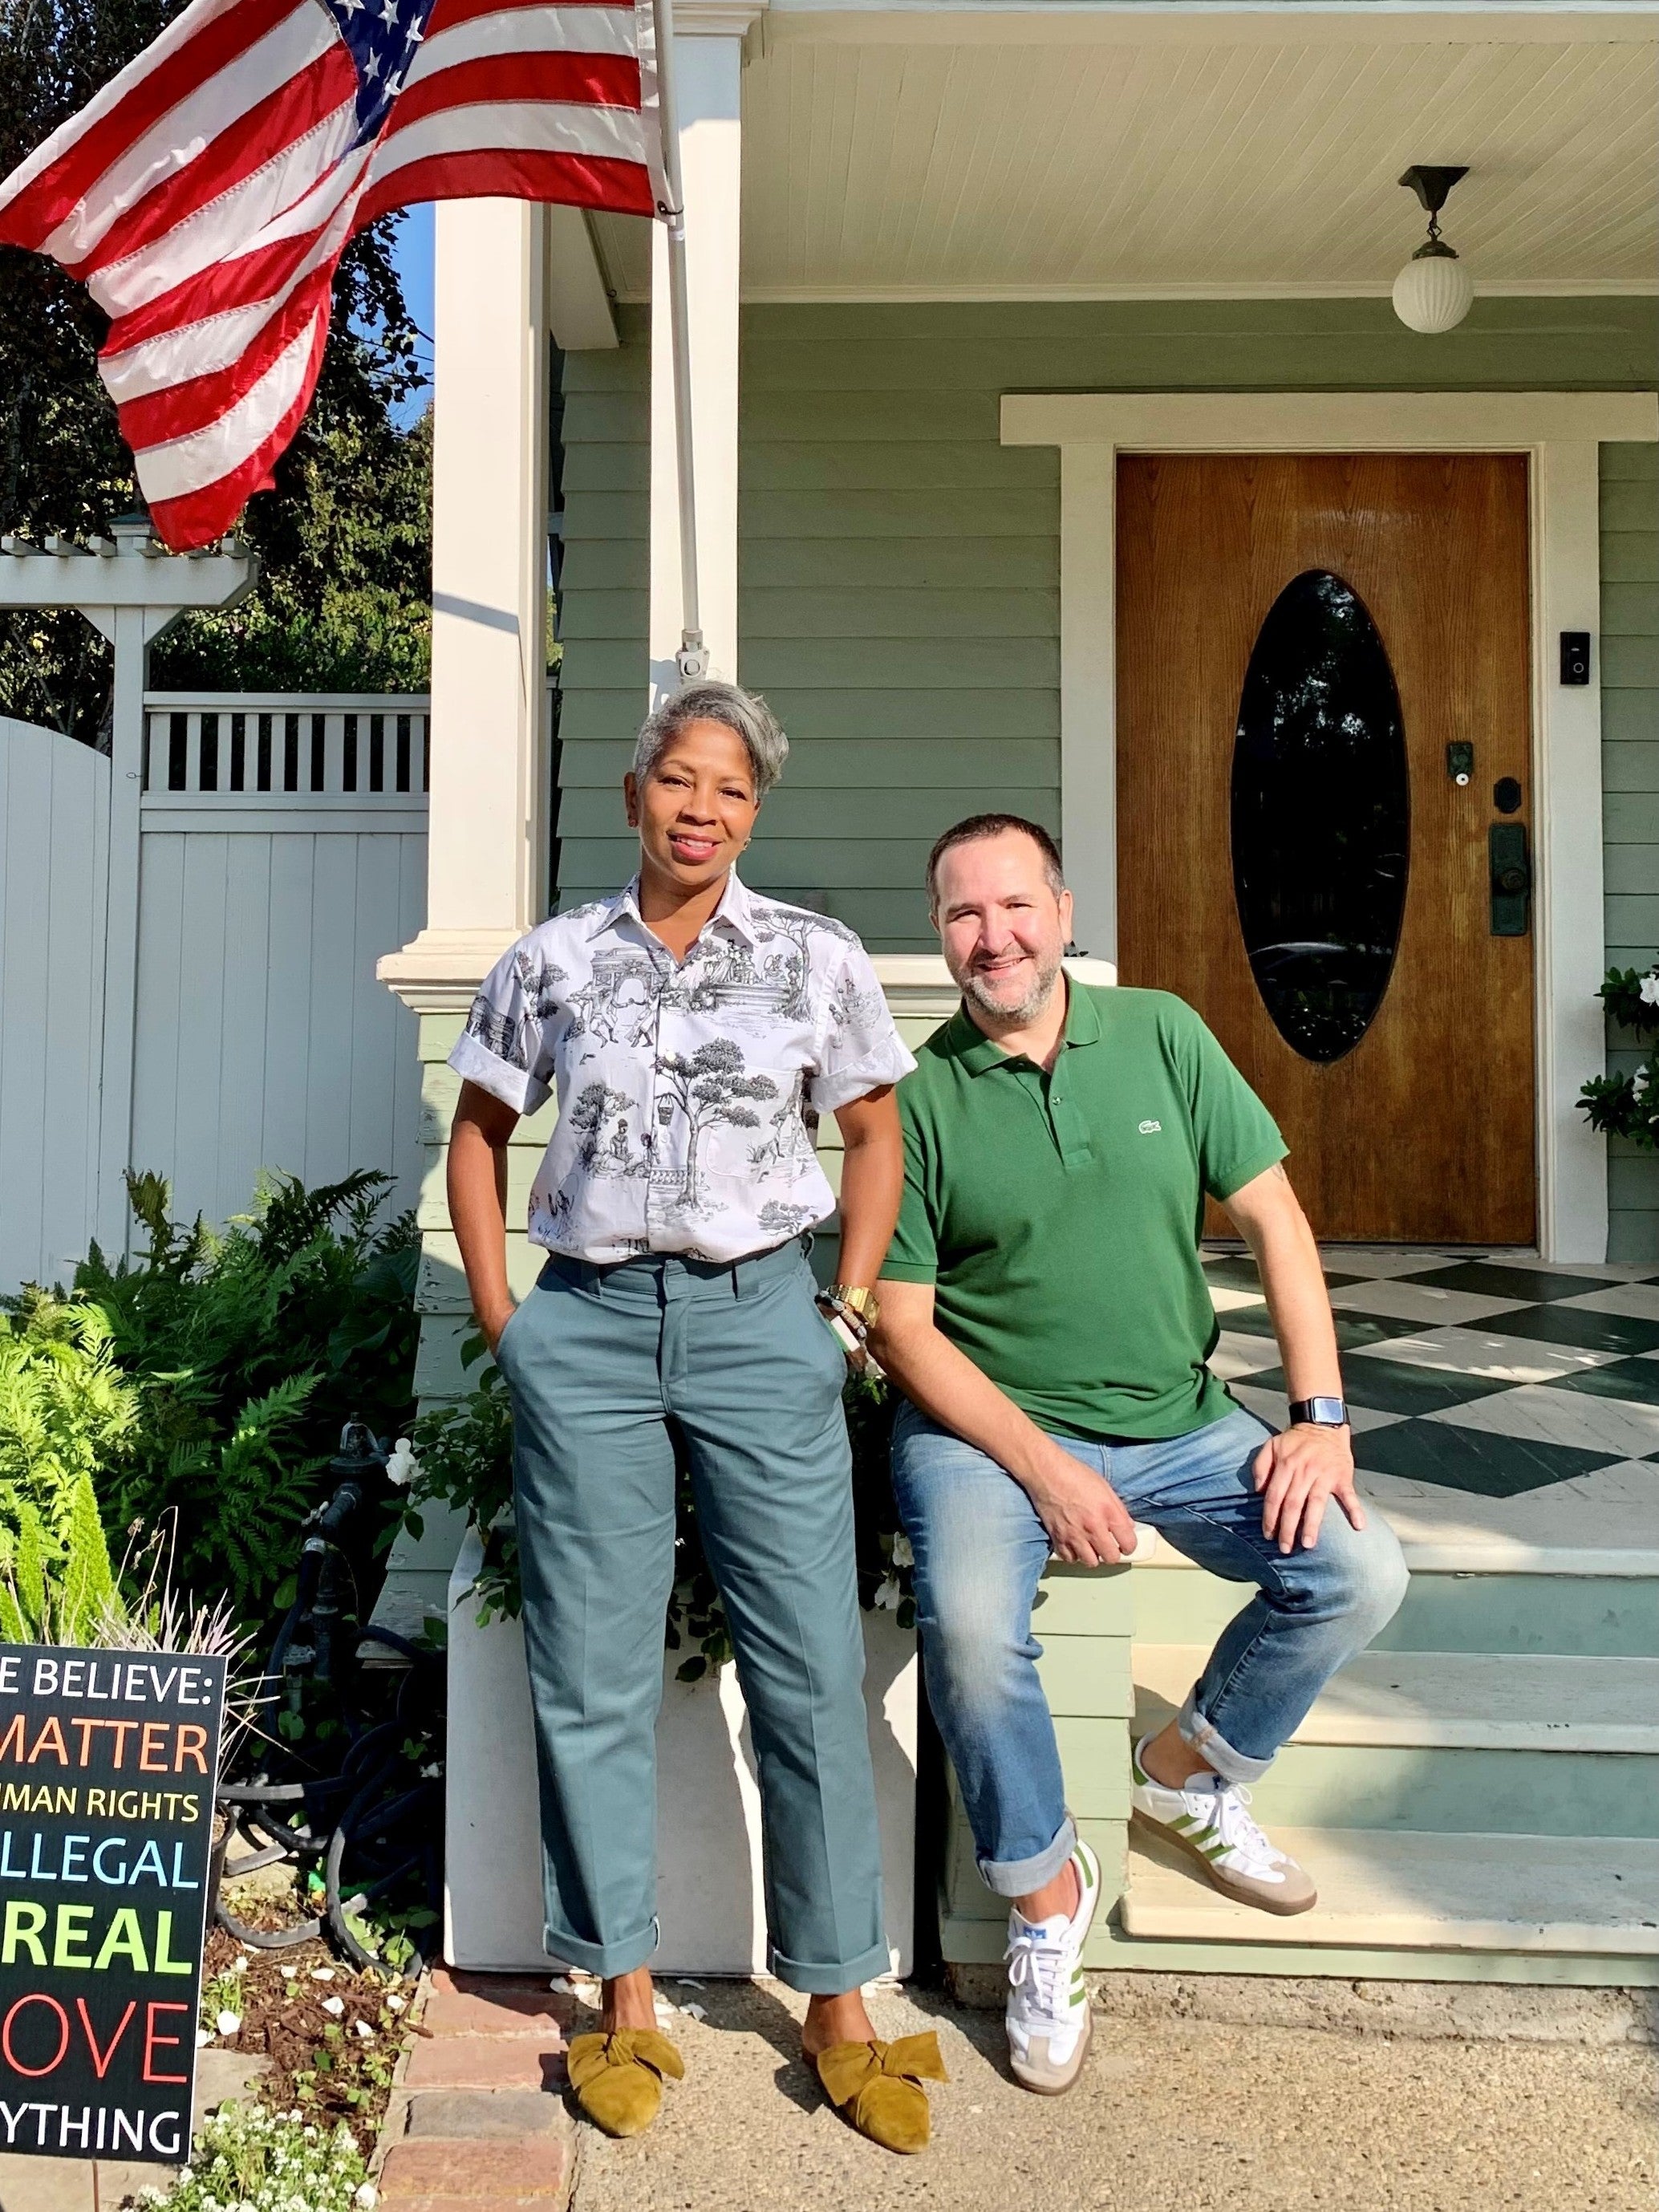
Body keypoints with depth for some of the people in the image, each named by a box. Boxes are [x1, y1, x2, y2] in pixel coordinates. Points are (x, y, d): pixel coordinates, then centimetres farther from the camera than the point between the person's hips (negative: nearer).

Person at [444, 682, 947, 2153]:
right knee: (593, 1672, 6)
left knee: (811, 1665, 1)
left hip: (758, 1317, -1)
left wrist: (852, 1308, 4)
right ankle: (626, 2004, 23)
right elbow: (480, 1134, 15)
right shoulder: (552, 963, 5)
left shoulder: (818, 960, 3)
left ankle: (839, 2012, 17)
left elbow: (877, 1134, 12)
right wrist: (500, 1315, 7)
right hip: (587, 1326, 1)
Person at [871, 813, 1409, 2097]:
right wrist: (1046, 1467, -16)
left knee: (1363, 1572, -11)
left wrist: (1322, 1416, -6)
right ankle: (1044, 1893, 1)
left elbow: (1275, 1222, 3)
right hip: (991, 1424, -3)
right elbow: (904, 1328, -7)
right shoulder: (919, 1099, -6)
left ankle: (1190, 1774, 18)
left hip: (1179, 1422, 4)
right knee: (968, 1623, -30)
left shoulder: (1160, 1035, 2)